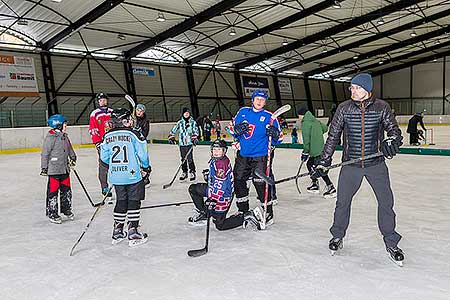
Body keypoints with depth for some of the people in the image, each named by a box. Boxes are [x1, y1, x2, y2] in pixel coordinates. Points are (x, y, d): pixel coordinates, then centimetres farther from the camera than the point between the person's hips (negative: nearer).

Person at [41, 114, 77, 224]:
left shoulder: (64, 136, 10)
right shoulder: (51, 137, -14)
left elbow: (69, 148, 27)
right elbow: (45, 153, -13)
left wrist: (73, 157, 33)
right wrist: (44, 168, -13)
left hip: (64, 169, 8)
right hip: (53, 169, -8)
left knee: (66, 190, 14)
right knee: (53, 191, -1)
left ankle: (66, 209, 30)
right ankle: (52, 214, 9)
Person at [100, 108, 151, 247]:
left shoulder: (108, 136, 4)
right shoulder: (133, 134, -9)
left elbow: (104, 157, 9)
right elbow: (142, 153, -8)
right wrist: (146, 167, 9)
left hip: (115, 176, 5)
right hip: (133, 174, -5)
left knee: (121, 201, 17)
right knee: (134, 202, 5)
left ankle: (117, 231, 23)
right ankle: (133, 233, 7)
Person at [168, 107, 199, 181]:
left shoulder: (193, 122, 3)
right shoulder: (180, 122, 9)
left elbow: (195, 130, -6)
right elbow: (173, 130, 11)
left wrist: (194, 138, -20)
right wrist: (171, 137, 0)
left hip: (189, 143, -3)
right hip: (182, 143, 3)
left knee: (190, 158, -8)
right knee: (183, 158, 8)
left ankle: (192, 172, 1)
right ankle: (184, 172, 18)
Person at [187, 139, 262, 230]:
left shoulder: (222, 163, -25)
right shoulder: (214, 160, 4)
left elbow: (220, 186, -29)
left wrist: (212, 200, -29)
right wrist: (208, 173, 13)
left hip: (223, 196, -10)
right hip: (214, 189, 10)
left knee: (220, 225, -6)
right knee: (193, 189, 16)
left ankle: (247, 217, -5)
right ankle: (202, 213, 20)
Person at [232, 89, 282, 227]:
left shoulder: (269, 117, -2)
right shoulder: (243, 112, 7)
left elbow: (279, 138, -1)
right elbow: (232, 127, 14)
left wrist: (274, 134, -24)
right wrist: (237, 129, -8)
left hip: (260, 156, -4)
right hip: (243, 155, 5)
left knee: (261, 183, -10)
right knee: (239, 180, 10)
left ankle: (268, 213, 6)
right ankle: (243, 211, 30)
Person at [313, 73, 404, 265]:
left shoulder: (381, 108, -2)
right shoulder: (344, 108, -1)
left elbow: (394, 130, 1)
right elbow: (333, 136, 2)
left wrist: (392, 141, -24)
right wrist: (323, 161, 0)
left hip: (376, 164, 0)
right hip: (350, 164, 0)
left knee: (386, 202, 2)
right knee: (342, 201, 5)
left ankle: (391, 243, 20)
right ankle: (338, 236, 26)